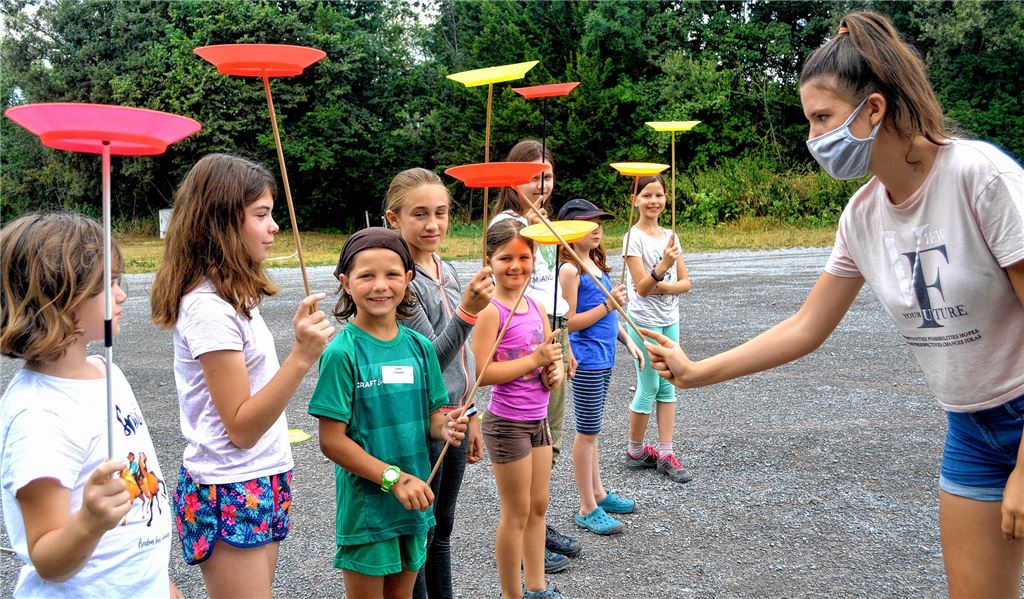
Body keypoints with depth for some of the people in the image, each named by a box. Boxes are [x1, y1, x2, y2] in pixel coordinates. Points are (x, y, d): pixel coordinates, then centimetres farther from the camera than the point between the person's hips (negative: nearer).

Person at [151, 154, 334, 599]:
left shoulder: (230, 296, 8)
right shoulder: (208, 307, -20)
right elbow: (241, 427, -22)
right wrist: (302, 356, -29)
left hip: (260, 487, 9)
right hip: (229, 495, -9)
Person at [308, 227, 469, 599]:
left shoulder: (420, 346, 1)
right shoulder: (342, 353, -15)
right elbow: (331, 441, -16)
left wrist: (445, 427, -12)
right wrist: (394, 478, -21)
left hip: (414, 502, 5)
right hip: (365, 503, -5)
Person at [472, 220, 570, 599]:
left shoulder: (536, 307, 6)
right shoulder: (490, 310, -17)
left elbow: (550, 356, 17)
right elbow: (480, 373, -24)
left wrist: (555, 371, -5)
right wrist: (534, 360, -22)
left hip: (538, 419, 7)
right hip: (507, 423, -7)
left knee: (538, 505, 17)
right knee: (516, 512, 5)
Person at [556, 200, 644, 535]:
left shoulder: (596, 263, 12)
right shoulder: (570, 269, -15)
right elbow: (569, 322, -18)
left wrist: (628, 341, 15)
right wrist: (608, 304, -22)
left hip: (604, 357, 9)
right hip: (587, 359, -9)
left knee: (591, 430, 18)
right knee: (587, 432, -1)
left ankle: (598, 493, 31)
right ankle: (587, 510, 9)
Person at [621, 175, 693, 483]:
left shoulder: (670, 236, 8)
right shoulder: (634, 237, -10)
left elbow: (685, 282, 4)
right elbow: (641, 287, -17)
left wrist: (660, 287, -15)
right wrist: (663, 267, -34)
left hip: (670, 320, 6)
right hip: (645, 321, -6)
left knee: (667, 386, 7)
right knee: (648, 388, 1)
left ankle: (665, 454, 13)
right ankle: (636, 451, 18)